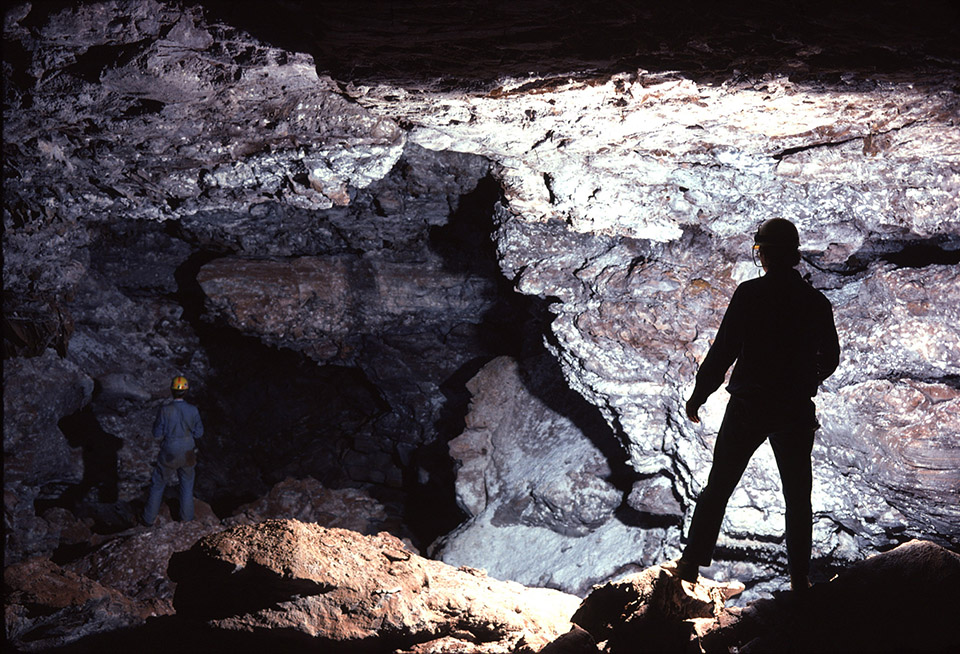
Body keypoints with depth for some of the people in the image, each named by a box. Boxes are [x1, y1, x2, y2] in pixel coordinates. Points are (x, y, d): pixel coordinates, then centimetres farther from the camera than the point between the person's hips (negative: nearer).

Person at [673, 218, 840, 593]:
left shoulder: (749, 294, -12)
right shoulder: (816, 302, -2)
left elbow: (723, 350, -12)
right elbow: (831, 358, 10)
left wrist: (698, 396, -1)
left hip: (748, 407, -2)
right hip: (797, 411, 2)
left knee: (718, 488, 11)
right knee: (798, 496, 14)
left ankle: (692, 565, 16)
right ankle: (800, 579, 18)